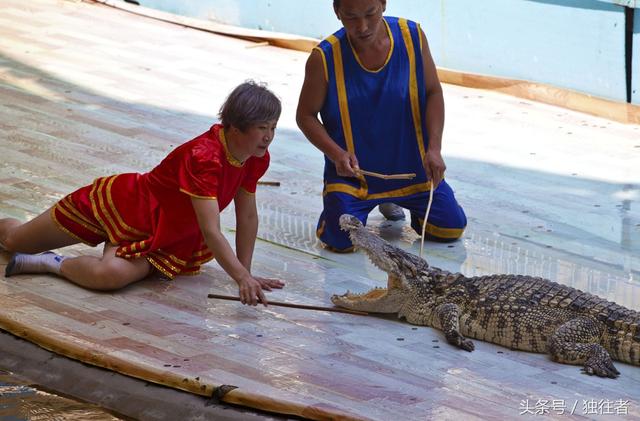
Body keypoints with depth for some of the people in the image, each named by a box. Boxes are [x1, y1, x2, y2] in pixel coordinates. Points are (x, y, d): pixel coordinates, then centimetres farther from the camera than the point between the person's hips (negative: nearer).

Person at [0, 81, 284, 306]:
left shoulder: (257, 158, -12)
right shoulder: (204, 158, -35)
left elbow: (247, 217, -1)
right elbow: (211, 232, -41)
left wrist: (246, 274, -4)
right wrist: (242, 278, -49)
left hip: (157, 235, 5)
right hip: (120, 202, -5)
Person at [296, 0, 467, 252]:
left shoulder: (412, 37, -11)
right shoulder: (324, 58, -17)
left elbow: (433, 92, -2)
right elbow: (305, 116, -7)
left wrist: (434, 148, -14)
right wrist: (336, 153, -23)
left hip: (411, 166, 3)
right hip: (353, 171, -2)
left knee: (451, 228, 2)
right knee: (342, 240, -18)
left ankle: (392, 202, 30)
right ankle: (337, 203, 19)